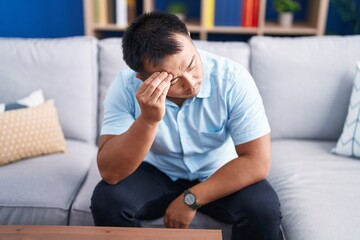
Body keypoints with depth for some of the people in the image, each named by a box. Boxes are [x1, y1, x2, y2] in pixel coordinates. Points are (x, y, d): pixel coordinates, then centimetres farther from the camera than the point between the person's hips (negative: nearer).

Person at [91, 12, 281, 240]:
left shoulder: (233, 78, -25)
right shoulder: (126, 86, -22)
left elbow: (257, 162, -22)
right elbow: (110, 173, -27)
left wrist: (191, 199, -24)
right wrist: (148, 119, -41)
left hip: (220, 176, 0)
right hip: (157, 175, 1)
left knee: (263, 208, -27)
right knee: (106, 200, -24)